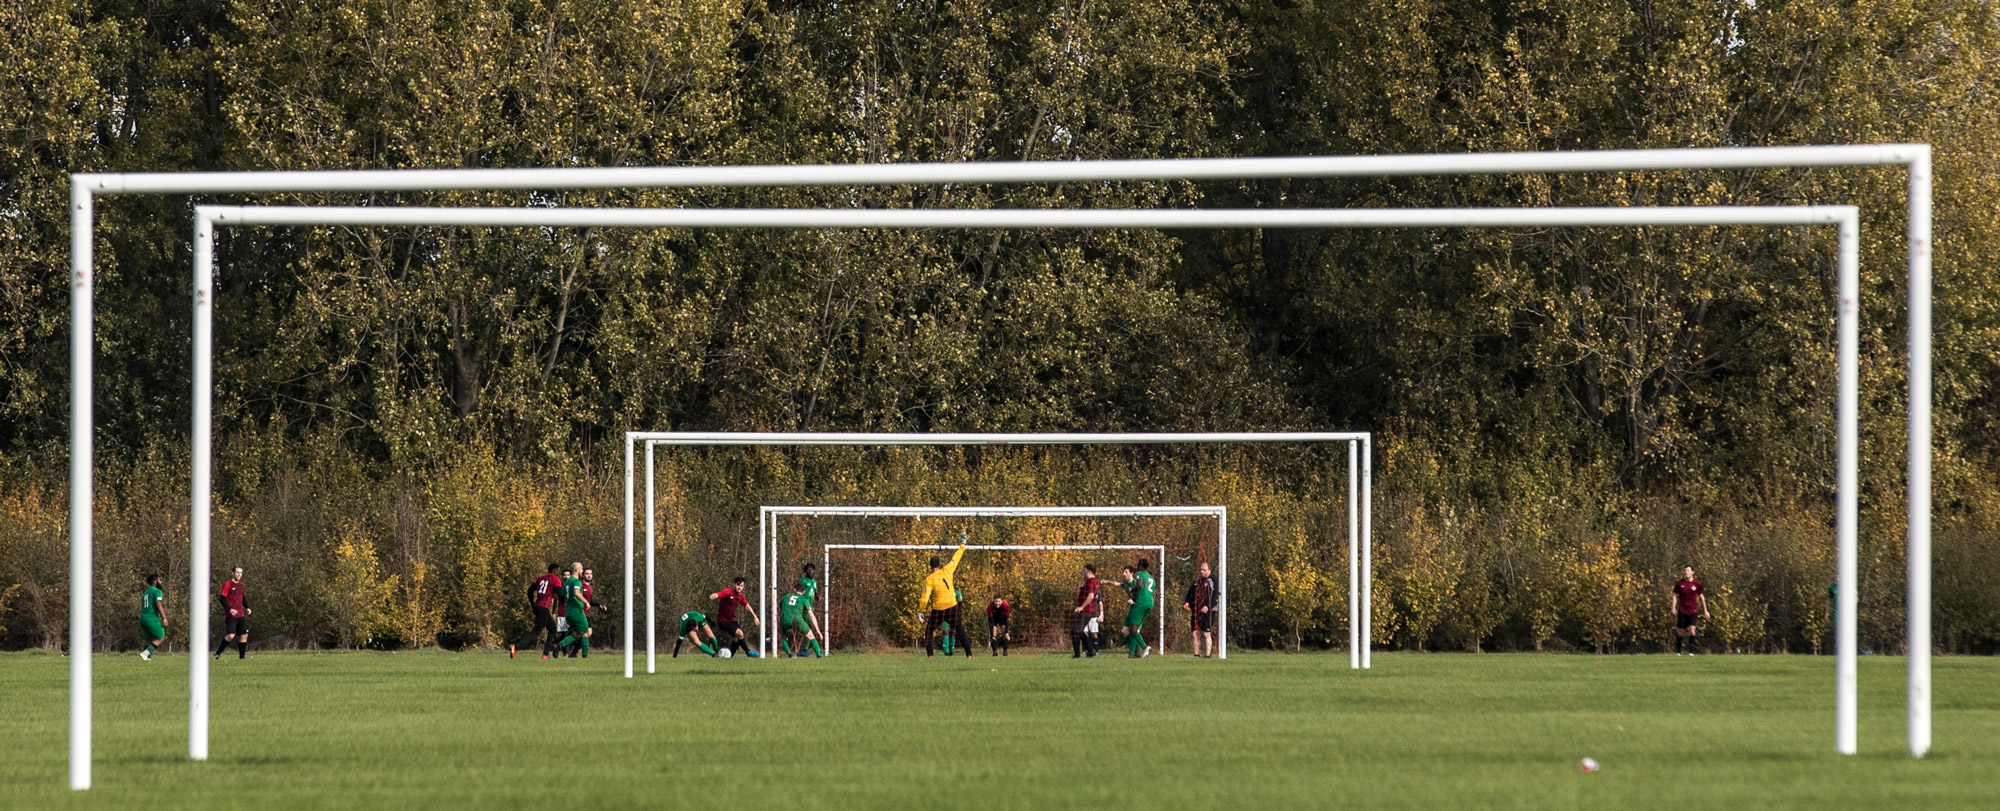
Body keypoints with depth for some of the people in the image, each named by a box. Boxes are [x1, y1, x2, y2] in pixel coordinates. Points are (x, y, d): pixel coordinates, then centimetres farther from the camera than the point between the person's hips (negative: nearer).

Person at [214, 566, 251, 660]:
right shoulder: (228, 584, -6)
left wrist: (247, 607, 9)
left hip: (241, 615, 7)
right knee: (231, 635, -17)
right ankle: (217, 653, -3)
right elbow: (222, 598, -11)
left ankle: (242, 657, 9)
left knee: (244, 635, 2)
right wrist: (230, 609, -21)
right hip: (230, 616, -7)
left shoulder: (241, 585, 15)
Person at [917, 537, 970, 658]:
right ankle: (969, 653, -5)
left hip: (937, 609, -2)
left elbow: (925, 598, -10)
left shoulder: (929, 579, -7)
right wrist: (962, 546, 28)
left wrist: (921, 610, 3)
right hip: (952, 607, 2)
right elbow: (955, 559, 14)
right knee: (960, 631, 4)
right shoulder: (947, 570, -1)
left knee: (929, 631, 15)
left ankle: (929, 654, 6)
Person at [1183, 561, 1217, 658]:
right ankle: (1196, 654, 9)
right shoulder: (1196, 581, 19)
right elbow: (1190, 593, 17)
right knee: (1195, 633, 3)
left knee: (1206, 634, -8)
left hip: (1207, 611, -6)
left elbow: (1214, 596, -7)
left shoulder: (1212, 581, 1)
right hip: (1195, 611, 6)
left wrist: (1208, 606, -20)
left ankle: (1208, 654, -5)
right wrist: (1187, 602, -4)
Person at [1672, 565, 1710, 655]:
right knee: (1680, 631, 3)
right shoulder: (1679, 583, 2)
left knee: (1692, 629, -16)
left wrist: (1705, 611, 11)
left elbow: (1702, 597, 10)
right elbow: (1675, 596, 8)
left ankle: (1691, 651, -13)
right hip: (1682, 610, 1)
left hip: (1693, 611, -1)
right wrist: (1673, 608, -5)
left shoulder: (1697, 584, 1)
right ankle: (1678, 651, 19)